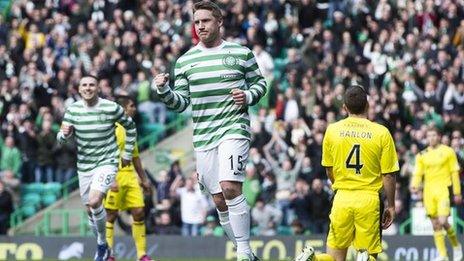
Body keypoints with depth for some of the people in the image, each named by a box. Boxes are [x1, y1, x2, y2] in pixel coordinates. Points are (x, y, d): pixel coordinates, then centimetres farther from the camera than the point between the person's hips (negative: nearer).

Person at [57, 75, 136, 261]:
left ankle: (102, 243, -6)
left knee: (94, 202, -24)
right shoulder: (73, 110, -2)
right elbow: (61, 138, -1)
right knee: (90, 210, 9)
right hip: (84, 166, 4)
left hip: (107, 163, -4)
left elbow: (130, 127, 7)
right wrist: (64, 134, -25)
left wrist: (127, 154, 7)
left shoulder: (112, 108, -9)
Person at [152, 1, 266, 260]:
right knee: (220, 201, 4)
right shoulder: (185, 61, 9)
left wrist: (249, 96, -6)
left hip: (234, 129, -4)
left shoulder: (241, 53, 3)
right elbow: (180, 102, 11)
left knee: (230, 187, -23)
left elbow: (259, 82, 14)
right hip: (203, 137, 4)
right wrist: (164, 91, -8)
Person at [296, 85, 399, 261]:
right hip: (369, 199, -2)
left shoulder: (332, 130, 3)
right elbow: (388, 175, -1)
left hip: (342, 199, 2)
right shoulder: (381, 133, -4)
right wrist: (390, 205, 10)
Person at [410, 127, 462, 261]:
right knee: (435, 225, 1)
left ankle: (456, 245, 10)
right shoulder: (422, 155, 11)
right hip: (429, 191, 4)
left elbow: (454, 173, 3)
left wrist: (457, 193, 0)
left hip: (443, 190, -4)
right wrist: (414, 186, -11)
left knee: (443, 221, -15)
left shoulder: (448, 152, 2)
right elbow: (418, 173, 10)